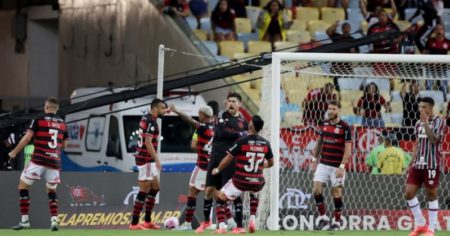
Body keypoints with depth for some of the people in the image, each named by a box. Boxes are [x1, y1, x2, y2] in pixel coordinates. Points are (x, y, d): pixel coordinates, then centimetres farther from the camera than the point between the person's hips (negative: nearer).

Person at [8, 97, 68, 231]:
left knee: (23, 186, 7)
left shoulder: (38, 120, -2)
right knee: (51, 190, 20)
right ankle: (54, 220, 3)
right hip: (55, 161, 4)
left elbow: (27, 138, -7)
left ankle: (25, 220, -1)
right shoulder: (62, 124, 12)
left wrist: (14, 152, 4)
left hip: (39, 160, -4)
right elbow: (64, 144, 20)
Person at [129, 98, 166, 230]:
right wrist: (157, 160, -21)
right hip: (146, 160, -10)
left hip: (147, 160, 10)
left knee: (155, 187, 16)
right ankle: (134, 223, -6)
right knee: (144, 191, -7)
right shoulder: (151, 121, -16)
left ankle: (147, 221, 19)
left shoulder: (146, 118, 13)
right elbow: (148, 142, -22)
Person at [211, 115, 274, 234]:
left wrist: (217, 170, 13)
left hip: (240, 181, -4)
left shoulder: (242, 142, -11)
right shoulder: (265, 144, 1)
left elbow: (227, 159, -5)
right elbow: (271, 163, 16)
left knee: (220, 198, 16)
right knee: (254, 193, 40)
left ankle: (222, 226, -1)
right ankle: (252, 219, 20)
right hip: (257, 183, 4)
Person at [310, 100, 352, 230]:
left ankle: (337, 222, 13)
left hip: (337, 166, -5)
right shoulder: (324, 124, 6)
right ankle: (323, 217, 9)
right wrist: (314, 159, 13)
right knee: (316, 189, -5)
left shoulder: (345, 127, -10)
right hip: (323, 164, 5)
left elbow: (348, 149, -12)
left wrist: (342, 167, -18)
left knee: (336, 193, 1)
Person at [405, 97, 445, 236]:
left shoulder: (438, 121, -6)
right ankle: (420, 224, 15)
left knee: (431, 195, -1)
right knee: (409, 193, 1)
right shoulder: (419, 124, 13)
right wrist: (412, 162, 16)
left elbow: (434, 139, -21)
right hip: (418, 165, 6)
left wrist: (426, 122, -23)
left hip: (431, 165, -6)